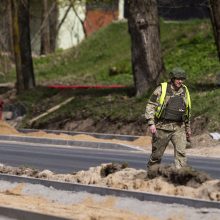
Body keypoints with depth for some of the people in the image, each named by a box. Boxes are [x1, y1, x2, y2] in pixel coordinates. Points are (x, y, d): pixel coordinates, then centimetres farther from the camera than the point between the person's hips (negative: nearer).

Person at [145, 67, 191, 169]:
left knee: (181, 152, -12)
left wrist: (188, 128, 22)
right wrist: (151, 123, -15)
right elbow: (150, 106, -5)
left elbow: (187, 112, 20)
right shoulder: (162, 89, -5)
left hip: (178, 127, 3)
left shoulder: (184, 91, 10)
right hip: (163, 126, -3)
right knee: (157, 154, 6)